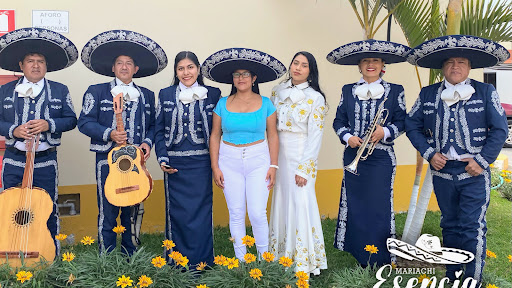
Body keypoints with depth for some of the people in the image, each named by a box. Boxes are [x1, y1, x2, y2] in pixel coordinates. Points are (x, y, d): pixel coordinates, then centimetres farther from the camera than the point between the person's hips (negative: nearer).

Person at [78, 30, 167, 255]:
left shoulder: (147, 96, 14)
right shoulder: (96, 92, 5)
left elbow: (153, 125, 15)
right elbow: (85, 122, -2)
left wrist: (148, 143, -4)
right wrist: (109, 134, -16)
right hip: (108, 159, -3)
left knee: (134, 211, 10)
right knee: (108, 211, -1)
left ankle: (131, 258, 23)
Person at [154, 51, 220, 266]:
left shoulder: (213, 94, 3)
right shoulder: (165, 95, 7)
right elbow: (159, 130, 8)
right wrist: (162, 159, -3)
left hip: (201, 163, -1)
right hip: (174, 164, 1)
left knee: (201, 213, 2)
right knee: (176, 214, 7)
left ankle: (201, 263, 16)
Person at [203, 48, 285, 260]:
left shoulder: (265, 103, 2)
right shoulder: (223, 104, 4)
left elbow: (272, 135, 4)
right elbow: (215, 136, 6)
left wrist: (273, 165, -1)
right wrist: (215, 167, 1)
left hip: (258, 160, -1)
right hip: (229, 161, 1)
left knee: (257, 213, -5)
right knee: (236, 213, 6)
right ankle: (240, 260, 19)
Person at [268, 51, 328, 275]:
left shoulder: (315, 98, -9)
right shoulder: (278, 90, 7)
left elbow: (315, 136, -11)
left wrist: (304, 169, -14)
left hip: (301, 154, -5)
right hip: (279, 153, 5)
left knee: (301, 204, -4)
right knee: (281, 201, 11)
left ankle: (303, 261, 11)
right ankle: (281, 255, 25)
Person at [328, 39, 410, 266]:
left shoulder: (395, 91, 4)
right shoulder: (348, 91, 9)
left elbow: (401, 122, 3)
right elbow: (338, 121, 9)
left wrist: (385, 131, -15)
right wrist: (347, 137, -9)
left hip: (381, 157, -2)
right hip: (353, 156, 2)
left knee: (379, 207, -1)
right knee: (354, 205, 6)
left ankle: (380, 259, 13)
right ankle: (358, 256, 21)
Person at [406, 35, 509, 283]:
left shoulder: (486, 92, 0)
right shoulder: (428, 94, 5)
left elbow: (499, 129, -1)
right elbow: (412, 125, 7)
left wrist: (482, 160, -9)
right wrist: (429, 153, -4)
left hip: (474, 173, -3)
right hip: (442, 172, 3)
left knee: (473, 228, -4)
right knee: (450, 226, 15)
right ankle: (451, 277, 29)